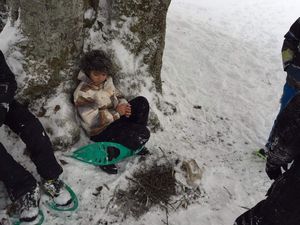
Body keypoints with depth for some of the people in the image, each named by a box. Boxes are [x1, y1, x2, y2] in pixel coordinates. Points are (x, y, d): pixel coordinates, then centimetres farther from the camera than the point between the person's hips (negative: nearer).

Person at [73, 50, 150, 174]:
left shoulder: (107, 80, -4)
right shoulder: (82, 93, -25)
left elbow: (116, 94, 13)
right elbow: (93, 120, -26)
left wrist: (123, 104, -10)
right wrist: (117, 112, -24)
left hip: (116, 118, 8)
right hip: (101, 131, -8)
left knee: (142, 102, -5)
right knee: (143, 134, -22)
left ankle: (135, 140, 4)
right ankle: (109, 153, -9)